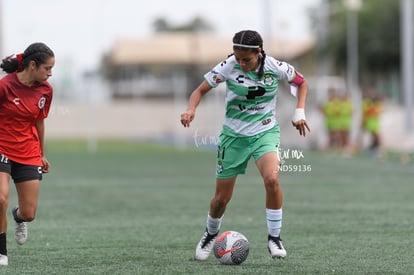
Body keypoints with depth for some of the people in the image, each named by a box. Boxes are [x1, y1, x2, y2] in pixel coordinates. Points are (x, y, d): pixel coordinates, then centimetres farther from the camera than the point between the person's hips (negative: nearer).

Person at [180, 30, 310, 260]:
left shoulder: (276, 68, -13)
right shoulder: (228, 67, -14)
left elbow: (302, 82, 6)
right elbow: (201, 90, -6)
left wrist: (300, 112, -6)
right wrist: (191, 109, -26)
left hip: (266, 132, -1)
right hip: (234, 135, 1)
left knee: (272, 179, -30)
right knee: (222, 198, 5)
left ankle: (274, 237, -13)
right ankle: (211, 234, 37)